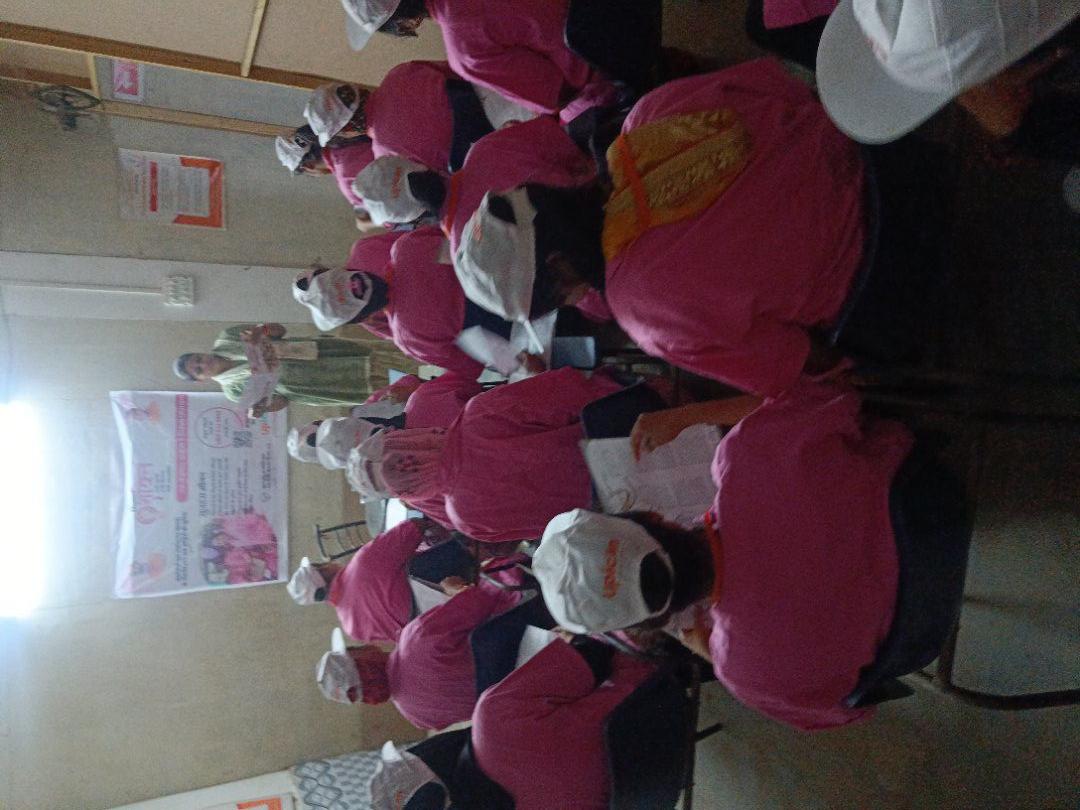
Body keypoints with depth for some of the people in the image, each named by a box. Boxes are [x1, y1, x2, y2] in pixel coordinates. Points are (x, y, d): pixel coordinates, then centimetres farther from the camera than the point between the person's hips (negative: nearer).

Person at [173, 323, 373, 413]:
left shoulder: (227, 338, -2)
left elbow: (280, 329, -1)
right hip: (308, 387, -3)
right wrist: (263, 408, -29)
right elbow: (281, 399, -6)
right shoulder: (234, 390, -5)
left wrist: (260, 330, -25)